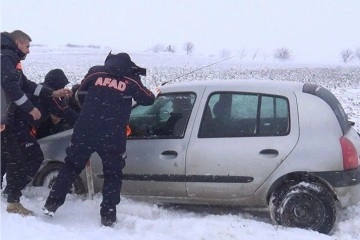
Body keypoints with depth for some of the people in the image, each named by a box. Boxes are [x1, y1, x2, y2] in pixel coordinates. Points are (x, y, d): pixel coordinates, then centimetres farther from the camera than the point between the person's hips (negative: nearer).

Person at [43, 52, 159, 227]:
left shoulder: (96, 72, 9)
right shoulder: (132, 81, 5)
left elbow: (80, 95, 18)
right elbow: (148, 100, 18)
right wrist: (154, 93, 41)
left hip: (84, 132, 2)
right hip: (112, 137, -1)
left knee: (71, 167, 17)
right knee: (113, 175, 14)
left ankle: (51, 205, 17)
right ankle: (108, 217, 12)